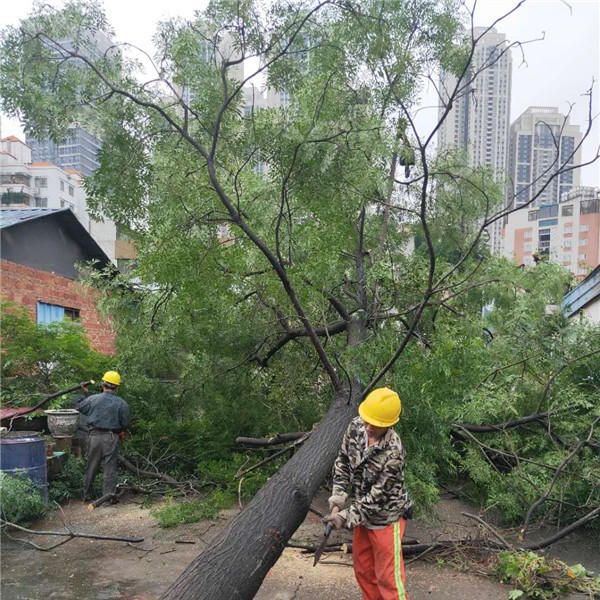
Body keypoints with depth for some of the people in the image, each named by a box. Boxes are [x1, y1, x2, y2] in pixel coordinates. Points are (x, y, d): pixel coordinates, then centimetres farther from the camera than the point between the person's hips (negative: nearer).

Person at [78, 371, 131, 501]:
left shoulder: (93, 399, -5)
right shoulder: (122, 404, -7)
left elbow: (79, 407, 12)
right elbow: (126, 423, -1)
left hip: (95, 436, 2)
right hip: (112, 438, -2)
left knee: (91, 467, 15)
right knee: (110, 468, 6)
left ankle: (87, 494, 26)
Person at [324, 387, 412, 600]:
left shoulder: (392, 453, -32)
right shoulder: (356, 427, -14)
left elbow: (377, 496, -26)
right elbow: (343, 460, 0)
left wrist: (347, 516, -24)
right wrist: (339, 495, -10)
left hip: (385, 518, -7)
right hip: (362, 514, 7)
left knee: (387, 576, 4)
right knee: (363, 568, 23)